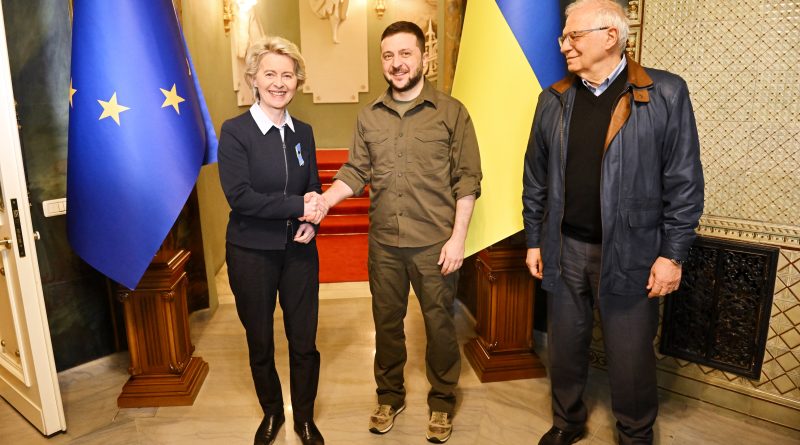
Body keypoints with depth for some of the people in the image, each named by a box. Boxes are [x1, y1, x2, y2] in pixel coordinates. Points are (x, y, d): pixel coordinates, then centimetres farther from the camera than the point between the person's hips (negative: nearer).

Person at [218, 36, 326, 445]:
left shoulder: (303, 132, 4)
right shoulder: (235, 131, -9)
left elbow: (313, 190, 9)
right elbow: (239, 196, -18)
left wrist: (312, 221, -11)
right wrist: (298, 206, -20)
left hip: (299, 251, 3)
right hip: (251, 253, -3)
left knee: (304, 341, 9)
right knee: (259, 342, 14)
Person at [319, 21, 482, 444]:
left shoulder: (451, 112, -4)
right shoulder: (369, 116, 6)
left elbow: (467, 179, -6)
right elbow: (355, 173, 4)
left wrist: (458, 237, -11)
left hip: (434, 242, -3)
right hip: (383, 243, 3)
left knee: (438, 323, 10)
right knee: (386, 322, 16)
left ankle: (442, 402, 32)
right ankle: (389, 395, 37)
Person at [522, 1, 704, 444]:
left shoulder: (666, 93, -5)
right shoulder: (554, 99, 5)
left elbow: (685, 183, -5)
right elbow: (535, 179, 8)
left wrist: (672, 254, -8)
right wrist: (533, 240, 8)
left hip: (629, 253, -3)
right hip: (564, 249, 3)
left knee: (630, 357, 9)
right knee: (564, 347, 16)